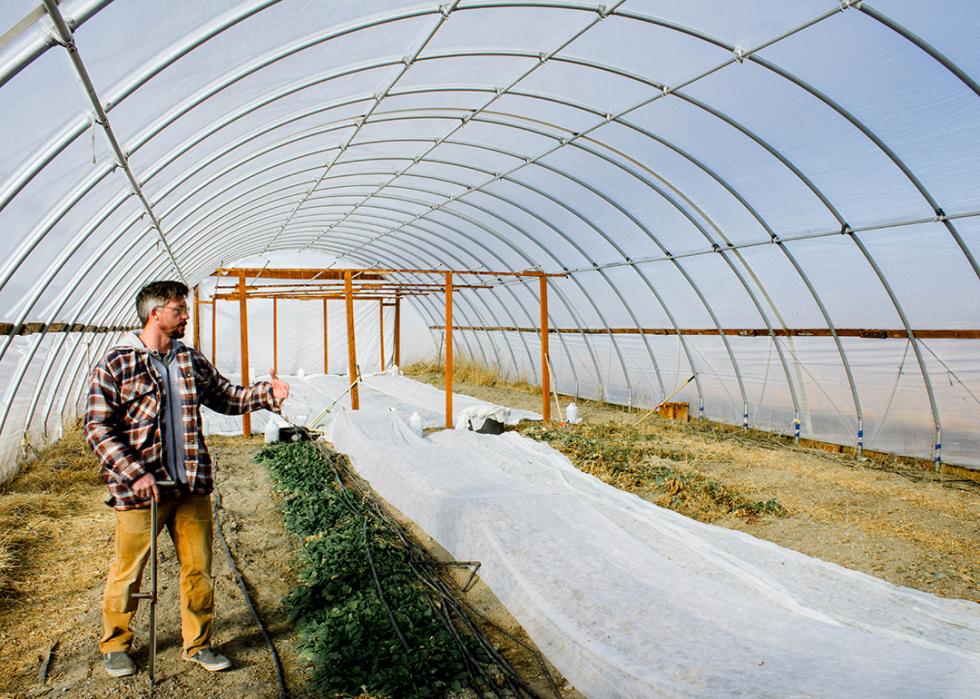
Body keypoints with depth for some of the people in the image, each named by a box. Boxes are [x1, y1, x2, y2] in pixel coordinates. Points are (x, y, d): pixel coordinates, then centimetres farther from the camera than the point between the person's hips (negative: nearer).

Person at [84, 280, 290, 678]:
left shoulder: (192, 361, 7)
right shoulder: (116, 365, -9)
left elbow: (227, 398, 14)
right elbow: (97, 429, -11)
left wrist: (266, 393, -4)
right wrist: (135, 473, -19)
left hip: (192, 487, 5)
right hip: (140, 490, -4)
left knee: (199, 569, 12)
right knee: (128, 571, 14)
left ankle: (197, 644, 31)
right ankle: (115, 645, 38)